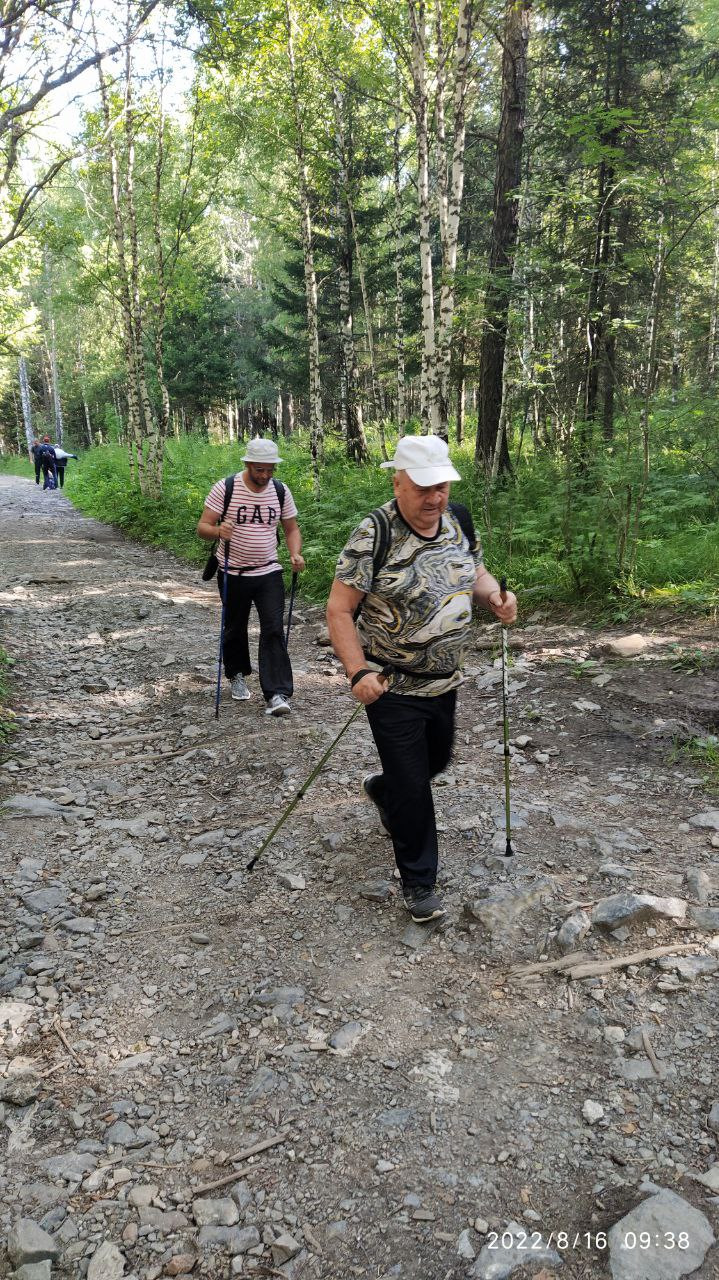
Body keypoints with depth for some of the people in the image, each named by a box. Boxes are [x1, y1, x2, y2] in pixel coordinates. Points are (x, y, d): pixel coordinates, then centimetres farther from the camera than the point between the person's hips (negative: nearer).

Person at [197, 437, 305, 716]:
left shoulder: (281, 491, -2)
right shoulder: (224, 489, -11)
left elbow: (291, 528, 9)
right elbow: (202, 526, -10)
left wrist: (295, 554, -11)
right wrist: (218, 531, -34)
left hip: (269, 572, 1)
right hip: (233, 574, -1)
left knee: (274, 630, -10)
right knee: (235, 628, 15)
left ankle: (277, 695, -12)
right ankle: (237, 675, 40)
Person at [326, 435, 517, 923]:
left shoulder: (459, 519, 0)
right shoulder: (374, 534, -19)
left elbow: (475, 572, 15)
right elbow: (339, 609, -17)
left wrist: (495, 596, -7)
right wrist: (359, 673, -25)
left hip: (445, 680, 7)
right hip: (392, 686, -7)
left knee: (437, 760, 25)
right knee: (411, 786, 1)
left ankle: (382, 790, 57)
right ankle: (419, 882, 20)